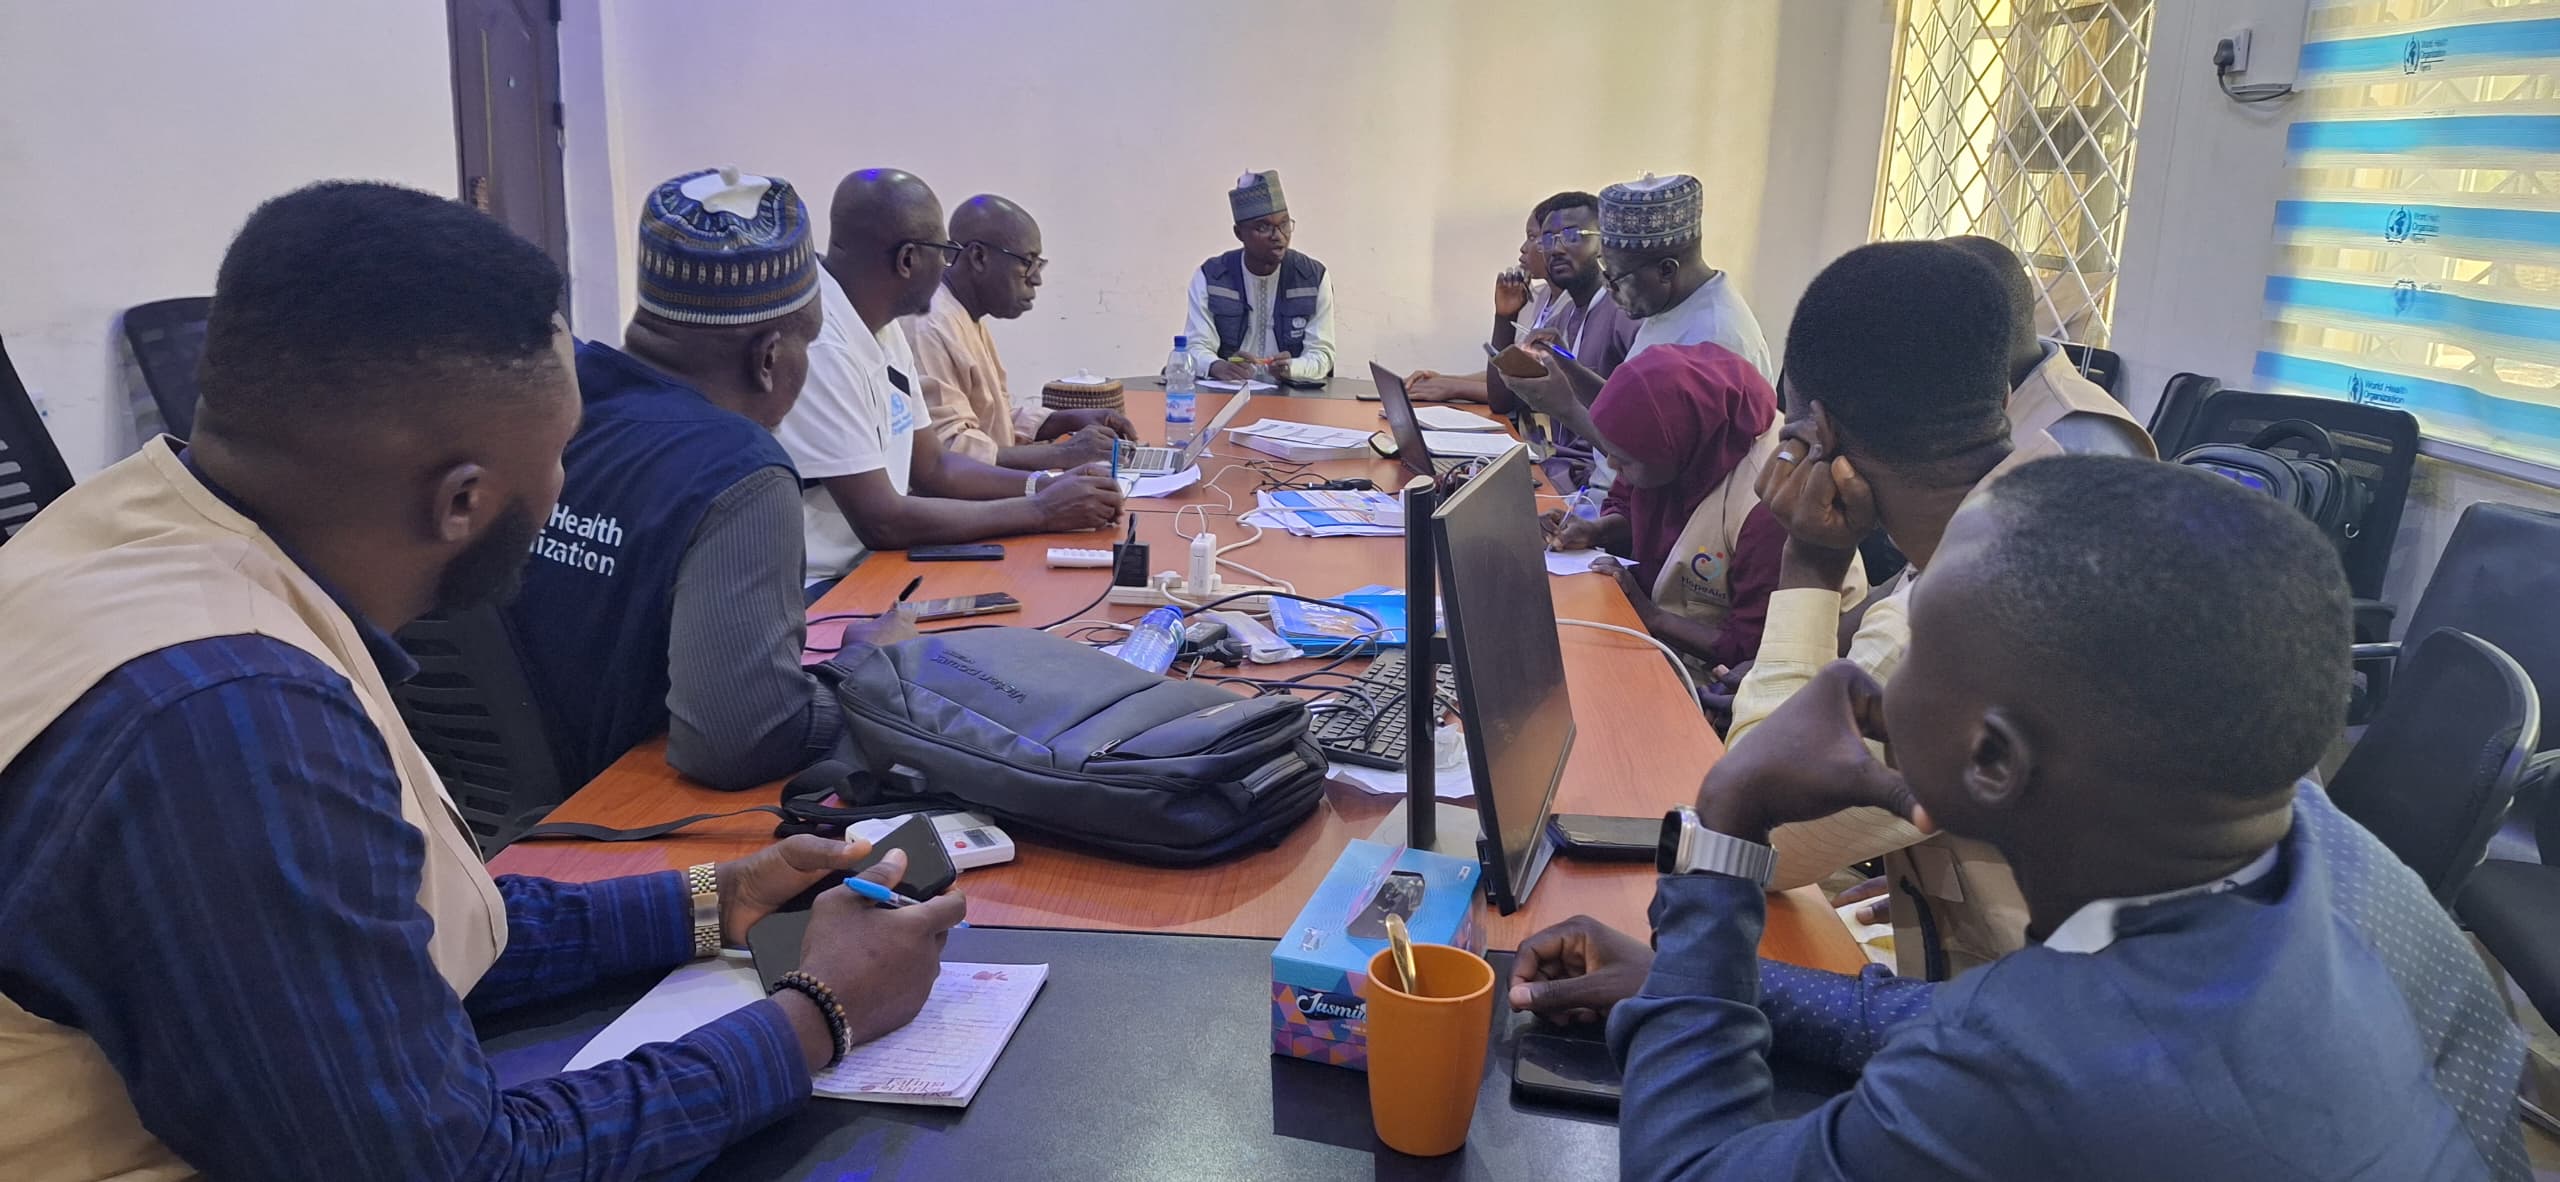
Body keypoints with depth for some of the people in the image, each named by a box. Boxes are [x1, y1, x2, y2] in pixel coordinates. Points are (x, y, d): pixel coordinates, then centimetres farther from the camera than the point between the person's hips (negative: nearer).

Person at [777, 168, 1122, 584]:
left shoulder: (883, 327, 8)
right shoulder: (818, 345, -20)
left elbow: (931, 468, 14)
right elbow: (881, 521, -21)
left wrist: (1046, 485, -1)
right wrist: (1040, 511, -14)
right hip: (813, 595, -8)